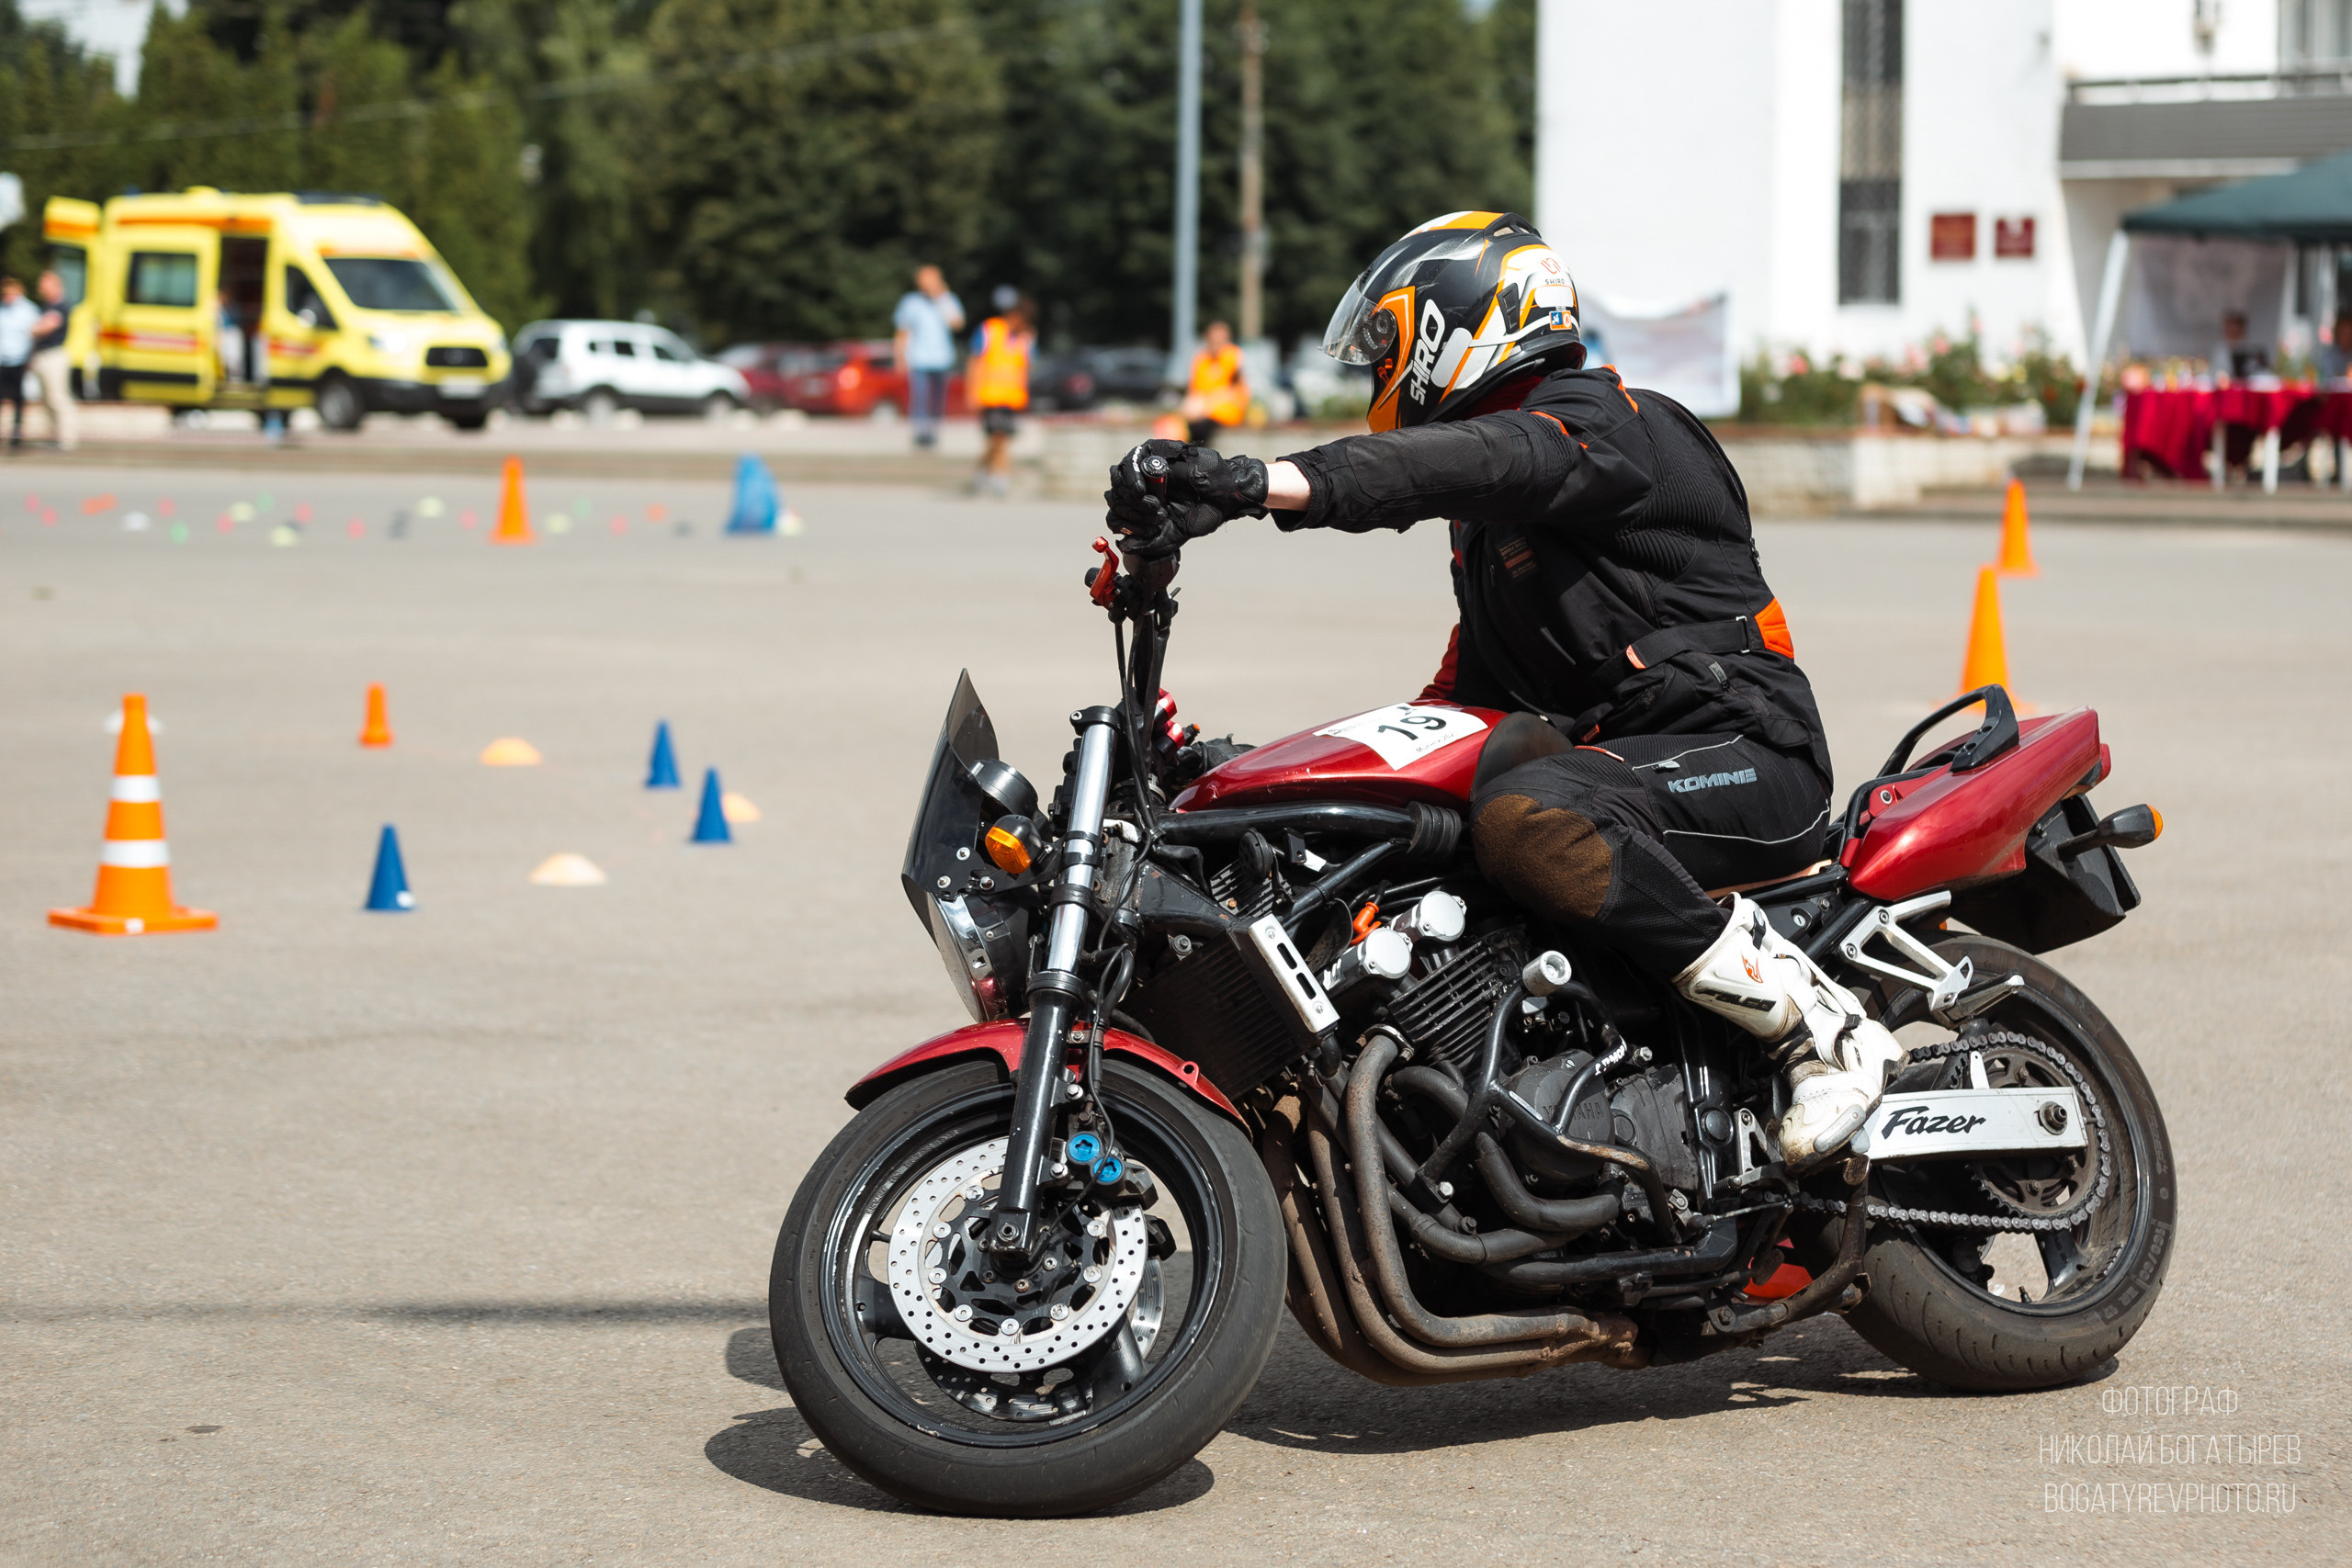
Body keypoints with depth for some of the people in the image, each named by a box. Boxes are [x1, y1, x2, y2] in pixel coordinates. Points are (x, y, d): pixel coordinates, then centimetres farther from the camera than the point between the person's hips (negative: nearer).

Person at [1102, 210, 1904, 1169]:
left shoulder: (1591, 419, -10)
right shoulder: (1489, 522, 22)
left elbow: (1460, 464, -32)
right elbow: (1468, 690, 27)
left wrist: (1257, 484, -45)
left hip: (1743, 752, -10)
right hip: (1629, 756, 10)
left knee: (1525, 818, -36)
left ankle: (1812, 1021, -29)